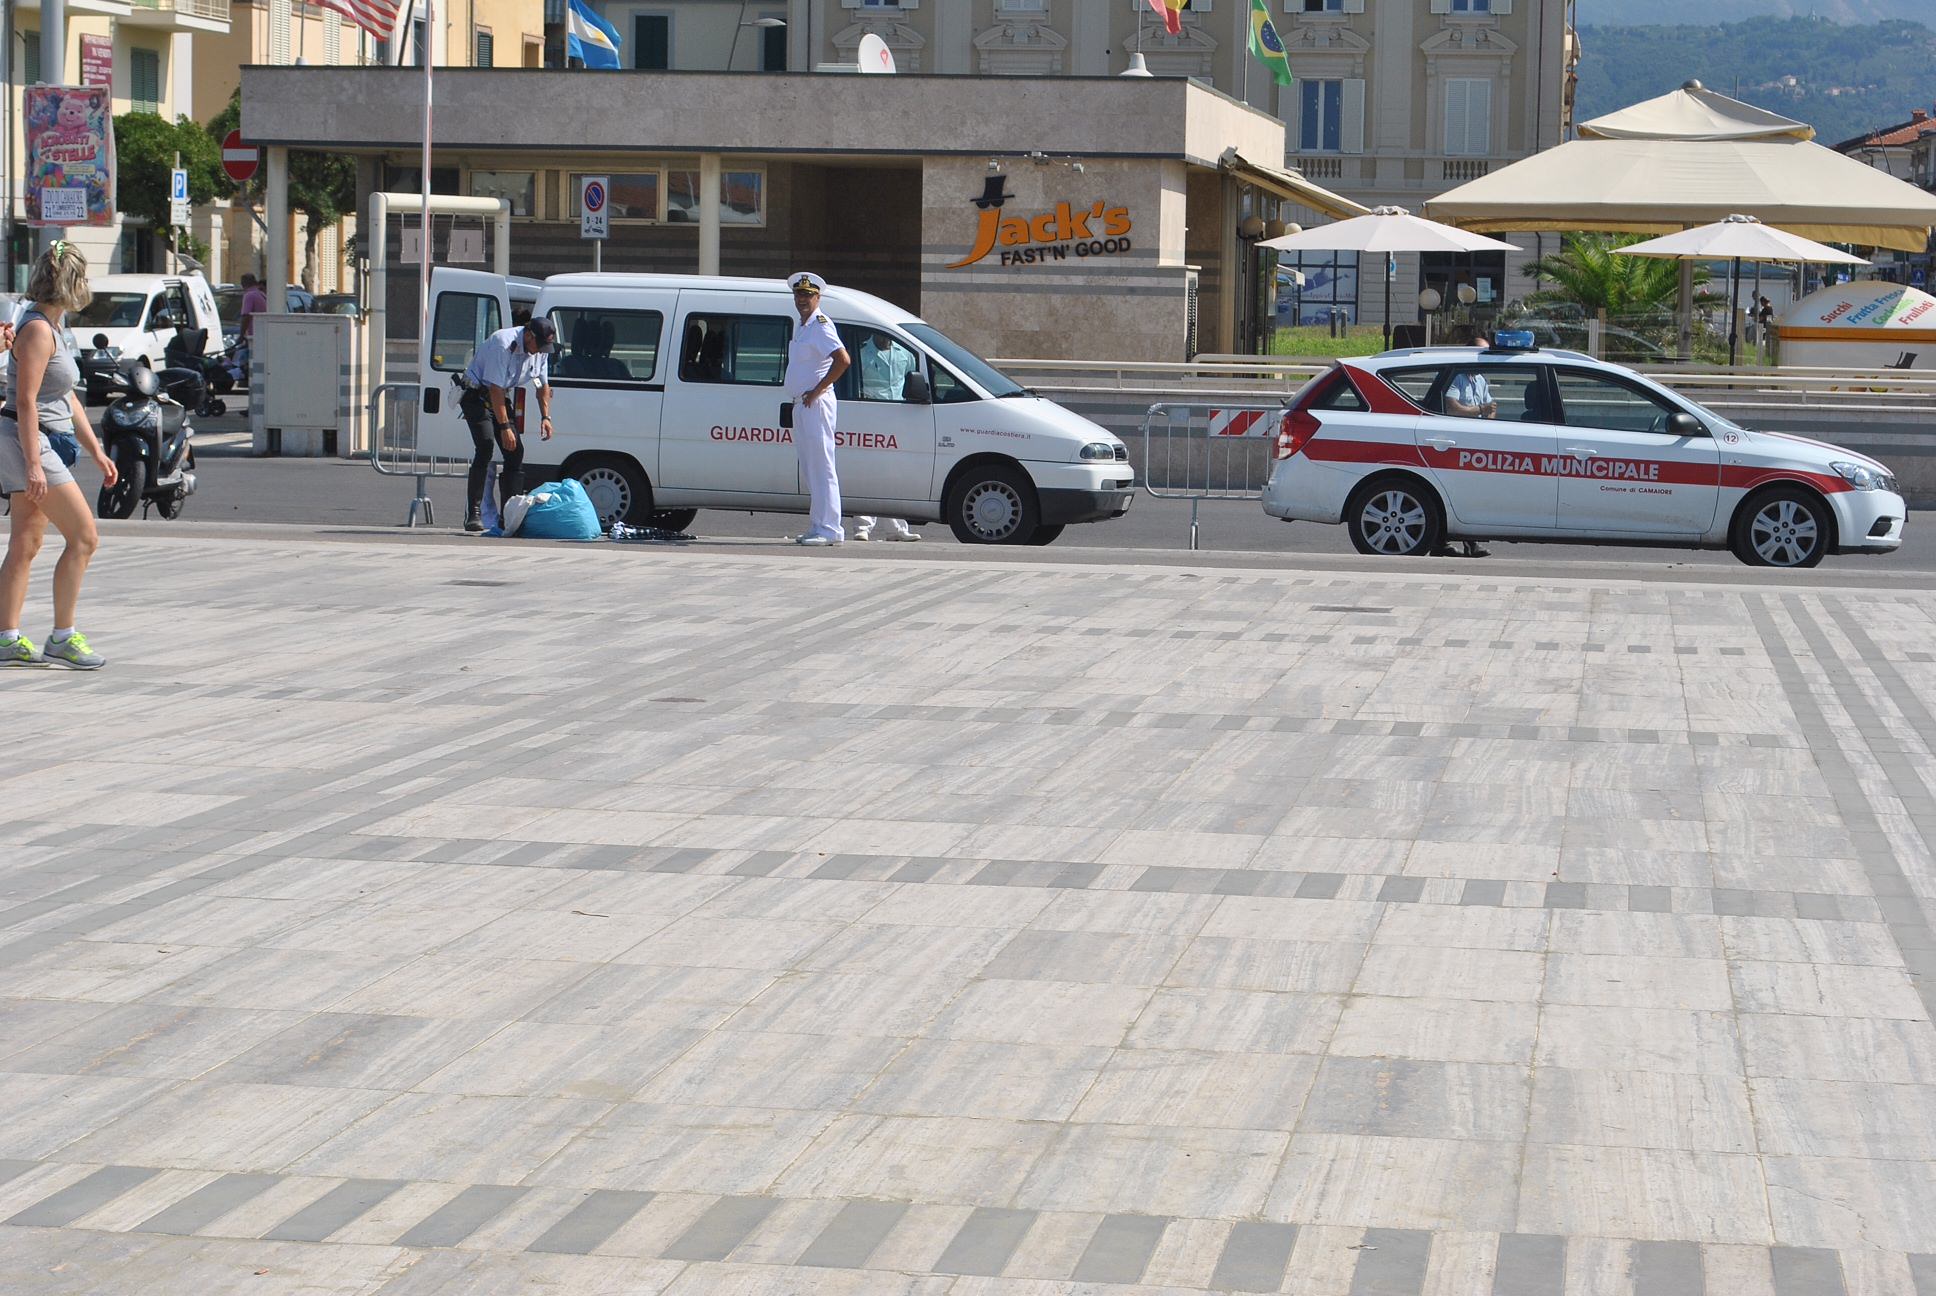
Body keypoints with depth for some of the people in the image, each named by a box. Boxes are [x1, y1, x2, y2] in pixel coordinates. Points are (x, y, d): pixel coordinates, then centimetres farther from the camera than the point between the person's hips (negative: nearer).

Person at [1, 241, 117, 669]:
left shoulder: (51, 328, 16)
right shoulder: (37, 330, -15)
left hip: (41, 444, 10)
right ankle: (62, 639, -4)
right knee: (84, 537, -8)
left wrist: (97, 453, 22)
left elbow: (68, 399, 21)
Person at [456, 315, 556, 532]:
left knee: (516, 451, -1)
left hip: (501, 397, 8)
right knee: (486, 445, -24)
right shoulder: (503, 344, -29)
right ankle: (473, 514, -25)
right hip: (477, 395, -8)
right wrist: (504, 427, -30)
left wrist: (545, 417, -2)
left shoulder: (539, 349, -4)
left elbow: (543, 385, 10)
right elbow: (495, 389, -29)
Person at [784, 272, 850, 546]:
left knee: (821, 468, -11)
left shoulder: (820, 326, -12)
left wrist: (817, 390, -20)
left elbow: (843, 359, -25)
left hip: (816, 405, -10)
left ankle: (828, 529, -12)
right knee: (810, 470, 11)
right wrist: (801, 399, 15)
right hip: (800, 406, 10)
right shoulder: (802, 327, 17)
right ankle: (817, 527, 15)